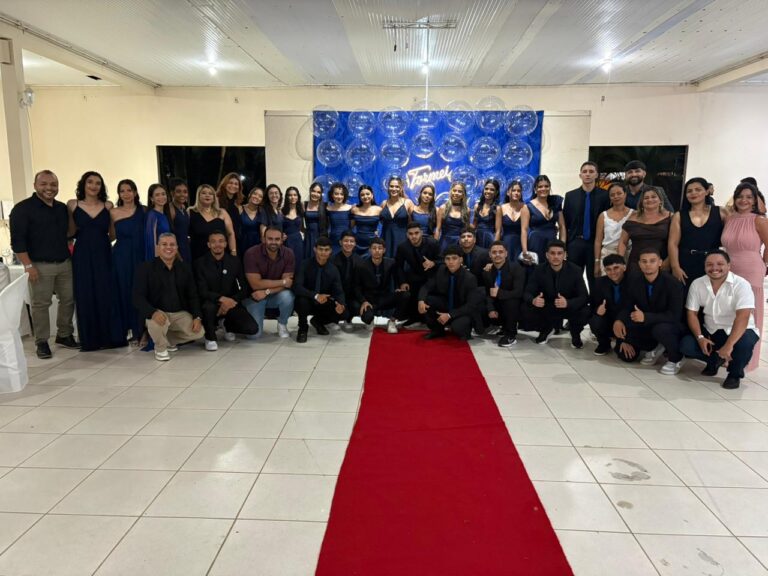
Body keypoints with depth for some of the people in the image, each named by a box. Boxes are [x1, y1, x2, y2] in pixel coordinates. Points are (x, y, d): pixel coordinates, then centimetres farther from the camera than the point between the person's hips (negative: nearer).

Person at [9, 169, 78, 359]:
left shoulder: (62, 208, 12)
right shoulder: (23, 208, -6)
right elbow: (17, 240, -10)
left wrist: (69, 256, 11)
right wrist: (28, 265, -15)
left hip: (65, 263, 5)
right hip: (40, 265, -5)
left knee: (68, 300, 8)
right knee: (40, 304, 0)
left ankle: (64, 335, 23)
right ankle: (42, 342, 10)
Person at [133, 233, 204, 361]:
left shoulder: (185, 268, 4)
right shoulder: (145, 268, -7)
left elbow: (192, 295, 4)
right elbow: (138, 297, -15)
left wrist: (197, 317, -11)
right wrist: (153, 312, -34)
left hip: (180, 313, 4)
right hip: (158, 312, -3)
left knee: (198, 332, -17)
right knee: (156, 322, -37)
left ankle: (169, 340, 15)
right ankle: (160, 348, -1)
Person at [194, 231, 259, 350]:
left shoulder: (235, 261, 2)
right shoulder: (200, 263, -6)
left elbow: (244, 288, 1)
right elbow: (202, 291, -13)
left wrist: (232, 301, -18)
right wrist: (222, 299, -31)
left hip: (231, 303, 2)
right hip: (212, 302, -2)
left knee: (252, 328, -17)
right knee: (208, 307, -39)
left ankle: (228, 325, 19)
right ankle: (210, 338, -7)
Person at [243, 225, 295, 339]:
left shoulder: (288, 254, -12)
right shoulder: (251, 254, -19)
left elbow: (288, 283, -15)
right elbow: (256, 284, -23)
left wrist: (267, 292, -28)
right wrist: (282, 282, -20)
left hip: (276, 295, 2)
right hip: (254, 296, -2)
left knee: (287, 296, -33)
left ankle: (282, 324, -2)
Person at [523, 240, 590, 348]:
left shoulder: (575, 270, -15)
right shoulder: (539, 270, -11)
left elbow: (583, 297, -21)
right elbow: (527, 292, -14)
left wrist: (568, 303, -43)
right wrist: (533, 300, -41)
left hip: (569, 307, -1)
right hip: (546, 307, 2)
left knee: (586, 312, -33)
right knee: (526, 310, -26)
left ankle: (575, 334, 6)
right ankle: (546, 329, 10)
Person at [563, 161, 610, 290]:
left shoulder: (604, 195, -1)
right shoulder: (570, 195, 5)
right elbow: (565, 222, 4)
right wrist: (563, 244, 0)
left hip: (596, 244, -2)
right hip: (575, 243, 2)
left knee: (595, 280, 4)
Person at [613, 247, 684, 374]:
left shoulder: (672, 283, -23)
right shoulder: (634, 280, -7)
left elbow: (675, 316, -29)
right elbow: (627, 306, -2)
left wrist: (646, 317, -43)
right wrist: (619, 320, -25)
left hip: (669, 326, -4)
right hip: (645, 326, 5)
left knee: (660, 329, -40)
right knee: (624, 354, -10)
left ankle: (675, 359, -9)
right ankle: (654, 347, 18)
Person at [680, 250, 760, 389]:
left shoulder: (741, 285, -19)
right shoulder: (697, 284, -6)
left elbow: (742, 317, -30)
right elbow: (692, 313, -1)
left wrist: (729, 345, -40)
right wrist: (700, 337, -18)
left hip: (738, 331, -3)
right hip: (711, 331, 4)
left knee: (744, 343, -37)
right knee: (685, 345, -21)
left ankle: (735, 374, -2)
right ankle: (715, 360, 13)